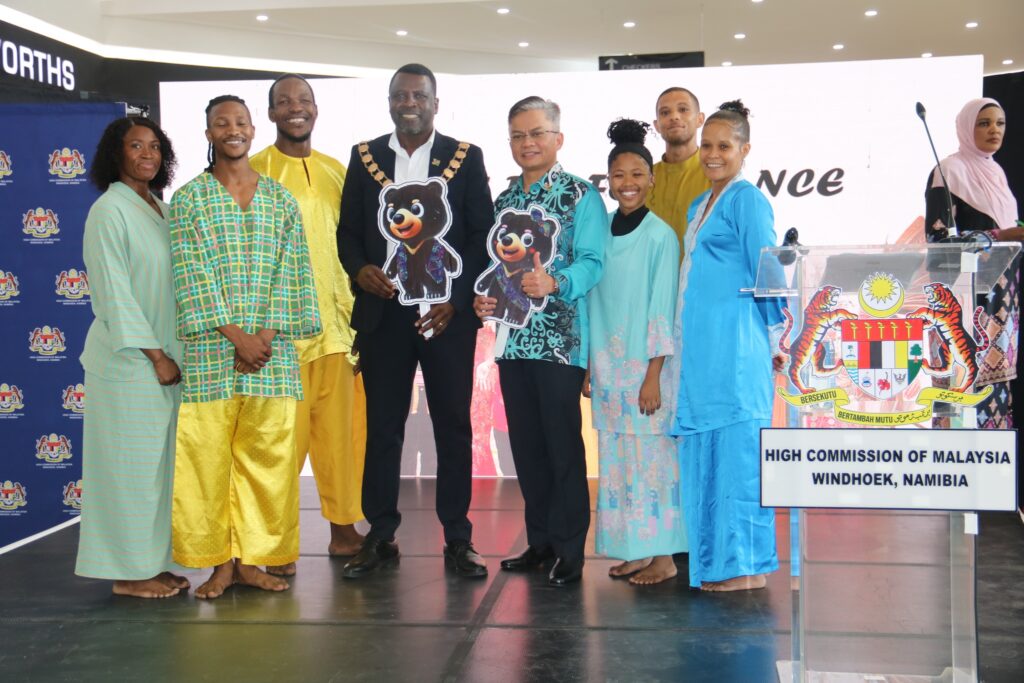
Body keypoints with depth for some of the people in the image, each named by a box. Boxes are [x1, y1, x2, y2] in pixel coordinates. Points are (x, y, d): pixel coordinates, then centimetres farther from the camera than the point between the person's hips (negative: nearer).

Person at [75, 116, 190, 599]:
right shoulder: (110, 210, -9)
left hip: (166, 358, 7)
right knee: (131, 463, -1)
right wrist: (155, 357, -14)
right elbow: (114, 293, -14)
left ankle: (156, 563, 20)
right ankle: (129, 571, 9)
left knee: (161, 463, 10)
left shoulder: (158, 210, 14)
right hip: (130, 359, -7)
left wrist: (171, 355, 10)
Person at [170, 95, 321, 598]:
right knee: (209, 453, -1)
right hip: (210, 348, -2)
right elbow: (192, 275, -5)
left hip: (272, 348, 2)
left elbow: (289, 272, 4)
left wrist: (266, 335, -8)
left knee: (267, 453, 4)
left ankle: (253, 558, 14)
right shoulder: (188, 198, 4)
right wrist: (236, 336, -12)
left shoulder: (280, 199, 11)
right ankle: (219, 562, 10)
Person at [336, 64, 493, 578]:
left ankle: (457, 539, 13)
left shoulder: (466, 158, 5)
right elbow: (348, 230, 12)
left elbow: (483, 236, 2)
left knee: (454, 425, 3)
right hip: (383, 311, 2)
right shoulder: (364, 156, 10)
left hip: (448, 313, -1)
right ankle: (380, 536, 16)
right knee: (382, 425, 6)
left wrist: (456, 299, -9)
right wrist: (359, 268, -9)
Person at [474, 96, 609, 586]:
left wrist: (555, 283, -29)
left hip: (560, 339, -6)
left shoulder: (581, 196, -3)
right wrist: (483, 299, -1)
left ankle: (569, 549, 7)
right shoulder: (503, 200, 16)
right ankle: (539, 540, 22)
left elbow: (592, 262, -12)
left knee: (562, 443, -3)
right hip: (512, 338, 6)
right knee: (525, 443, 11)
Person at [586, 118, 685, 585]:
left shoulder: (660, 235, -7)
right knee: (618, 459, 9)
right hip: (607, 366, 5)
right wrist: (588, 367, 9)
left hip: (646, 367, -5)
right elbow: (592, 304, 11)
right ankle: (634, 550, 20)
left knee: (653, 455, -1)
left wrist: (653, 375, -13)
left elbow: (662, 309, -10)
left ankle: (664, 555, 10)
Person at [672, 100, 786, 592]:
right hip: (698, 349, 9)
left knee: (736, 448, -5)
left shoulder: (747, 200, -6)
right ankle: (714, 558, 19)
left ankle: (745, 564, 3)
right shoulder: (699, 206, 19)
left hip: (733, 347, -9)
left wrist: (775, 336, -4)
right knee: (703, 450, 10)